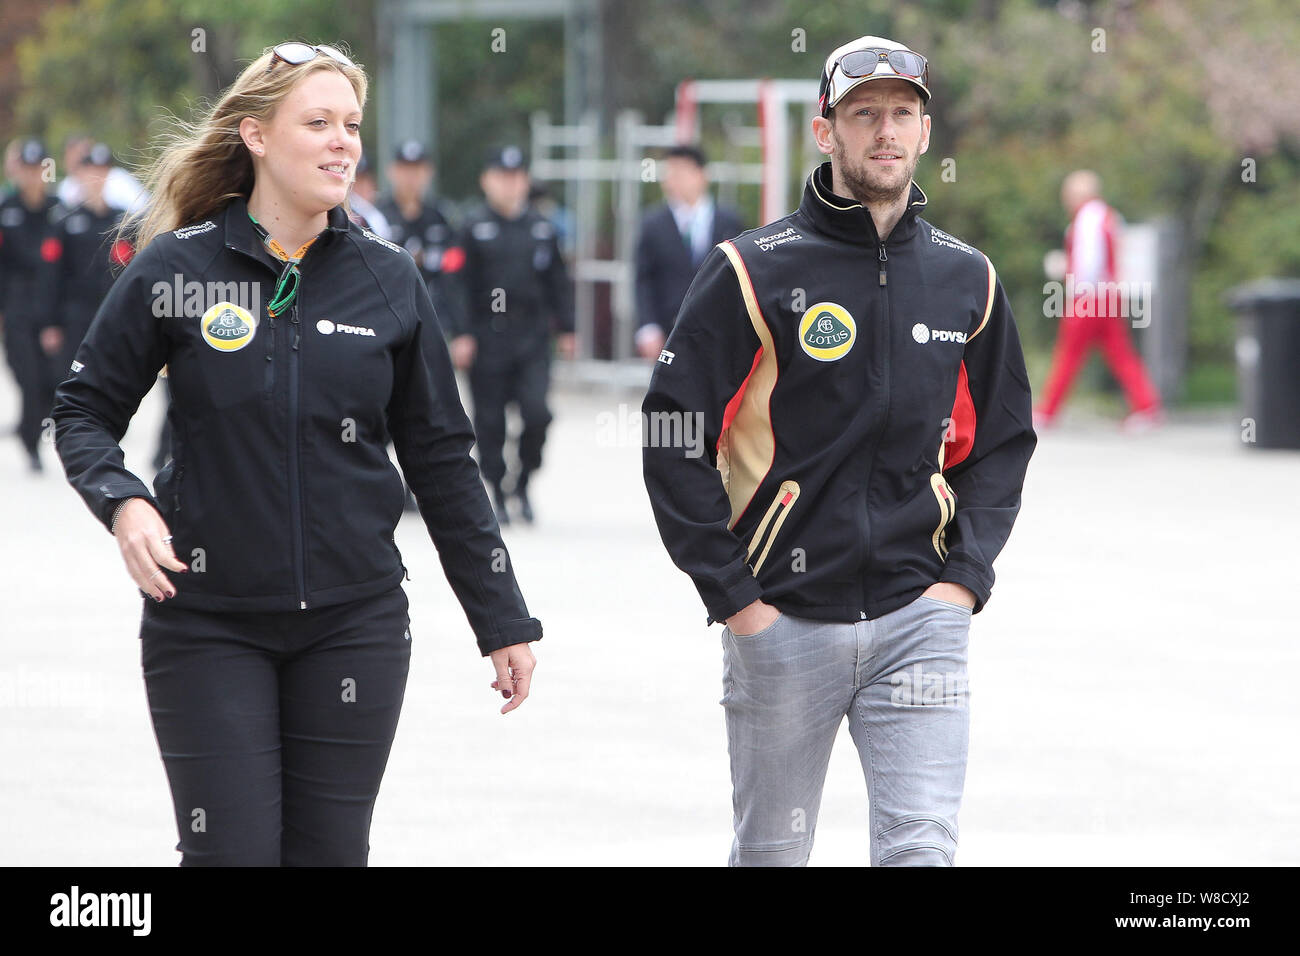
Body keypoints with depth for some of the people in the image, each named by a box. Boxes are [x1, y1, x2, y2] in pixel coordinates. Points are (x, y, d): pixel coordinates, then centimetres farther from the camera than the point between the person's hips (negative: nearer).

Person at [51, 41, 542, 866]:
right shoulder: (176, 268, -3)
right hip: (206, 620, -2)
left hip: (354, 619, 2)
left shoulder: (388, 281, 3)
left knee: (331, 850, 5)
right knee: (230, 851, -6)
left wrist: (502, 619, 9)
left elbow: (441, 459, 9)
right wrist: (122, 503, -17)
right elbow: (84, 411, 4)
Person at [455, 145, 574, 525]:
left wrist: (565, 329, 11)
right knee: (489, 420, 2)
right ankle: (498, 493, 14)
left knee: (537, 410, -12)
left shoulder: (541, 228, 9)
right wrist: (463, 335, -8)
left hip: (532, 336, 2)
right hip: (488, 338, -1)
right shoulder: (474, 228, 1)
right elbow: (463, 284, -2)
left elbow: (557, 281, 14)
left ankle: (524, 479, 9)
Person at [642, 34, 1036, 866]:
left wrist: (966, 573, 4)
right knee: (771, 854, 8)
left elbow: (1004, 440, 18)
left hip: (919, 617, 2)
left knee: (922, 848, -10)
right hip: (781, 620, -2)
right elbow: (673, 440, -3)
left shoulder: (967, 281, 8)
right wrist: (731, 593, -7)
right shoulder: (754, 273, -3)